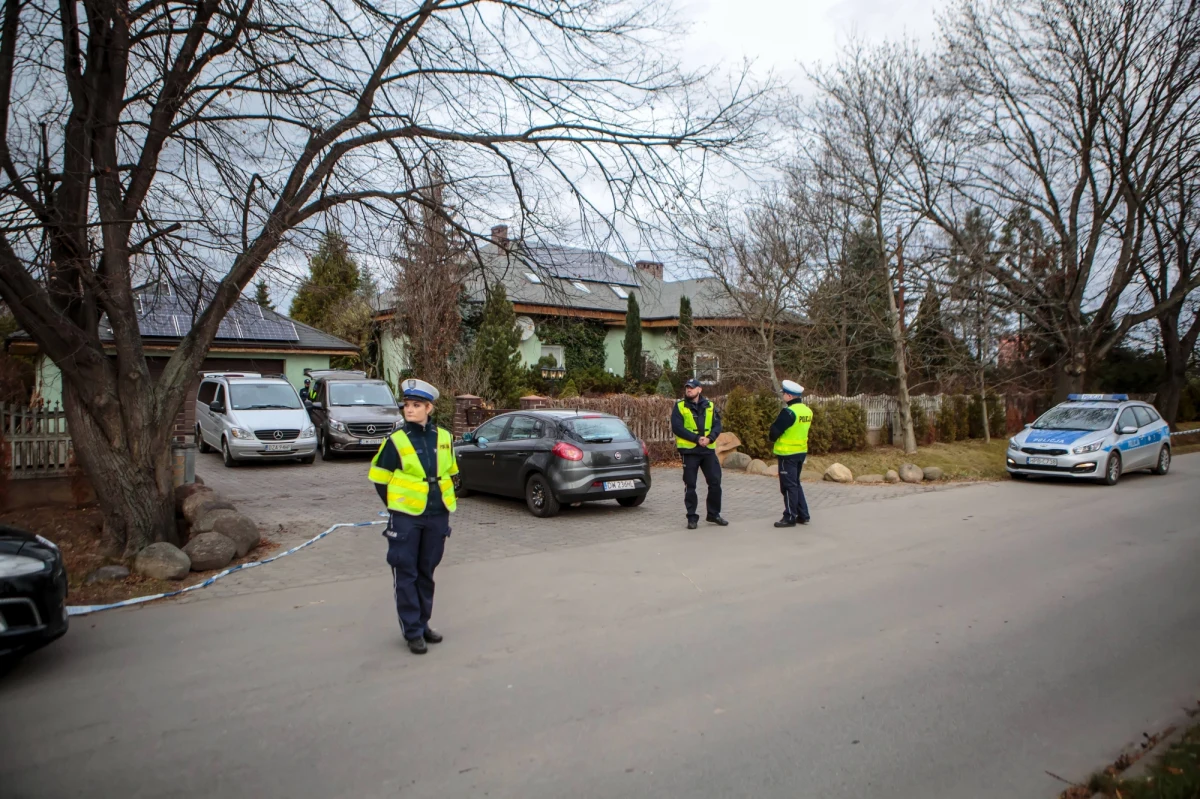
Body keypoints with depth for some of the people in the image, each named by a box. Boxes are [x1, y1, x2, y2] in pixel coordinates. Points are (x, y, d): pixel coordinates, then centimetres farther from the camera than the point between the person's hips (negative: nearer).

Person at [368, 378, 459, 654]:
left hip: (437, 517, 4)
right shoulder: (396, 441, -8)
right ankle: (412, 631, 12)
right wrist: (397, 507, -1)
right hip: (406, 518, -3)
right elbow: (379, 479, -2)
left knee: (426, 572, 15)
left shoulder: (444, 437, 2)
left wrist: (443, 500, 11)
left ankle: (423, 623, 28)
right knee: (407, 575, 2)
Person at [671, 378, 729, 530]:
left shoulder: (710, 406, 8)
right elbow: (677, 427, -12)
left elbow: (717, 425, 3)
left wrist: (709, 438, -17)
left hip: (709, 450, 3)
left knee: (715, 482, 6)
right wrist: (696, 439, -19)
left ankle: (713, 514, 22)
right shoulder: (679, 406, -1)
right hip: (689, 450, -3)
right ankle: (692, 517, 12)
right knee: (690, 485, 3)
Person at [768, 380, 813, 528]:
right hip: (801, 451, 8)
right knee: (795, 484, 18)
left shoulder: (789, 412, -20)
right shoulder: (807, 410, 7)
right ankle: (803, 515, 22)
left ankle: (790, 518, 4)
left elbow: (775, 431, -17)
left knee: (788, 486, -1)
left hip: (788, 453, -8)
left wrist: (773, 440, 3)